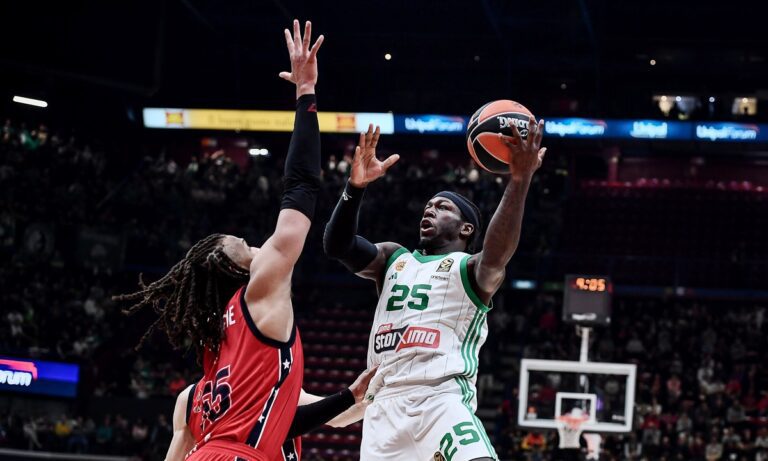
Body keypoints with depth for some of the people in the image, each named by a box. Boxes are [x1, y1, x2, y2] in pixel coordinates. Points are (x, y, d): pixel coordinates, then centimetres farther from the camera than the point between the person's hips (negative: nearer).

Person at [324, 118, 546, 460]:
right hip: (386, 405, 5)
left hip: (442, 401, -5)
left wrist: (520, 179, -29)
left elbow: (497, 255, -15)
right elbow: (337, 245, 7)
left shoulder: (470, 268, 9)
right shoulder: (394, 259, 23)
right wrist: (356, 187, -10)